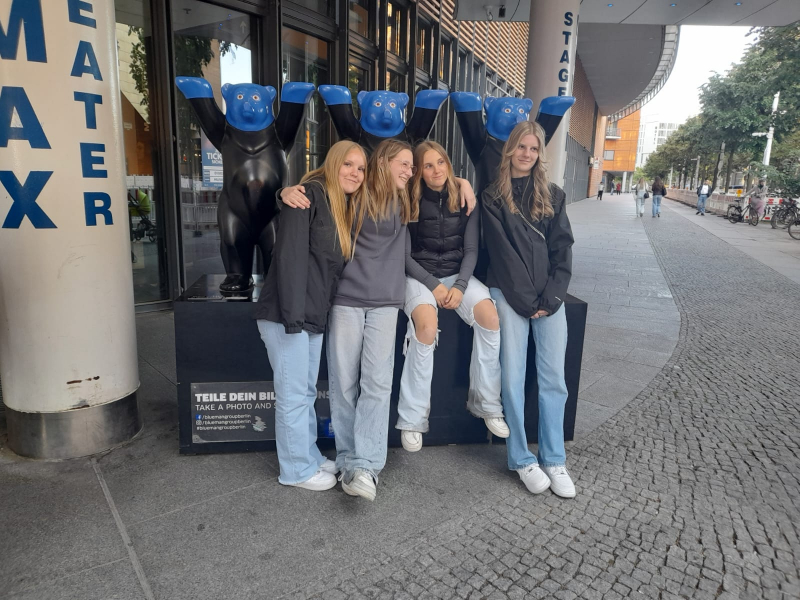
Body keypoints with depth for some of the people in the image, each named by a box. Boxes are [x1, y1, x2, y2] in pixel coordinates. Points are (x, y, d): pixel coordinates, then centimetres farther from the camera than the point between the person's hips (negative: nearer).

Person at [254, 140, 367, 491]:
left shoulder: (345, 209, 17)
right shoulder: (309, 194, -10)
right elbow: (291, 254, -18)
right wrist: (292, 314, -22)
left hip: (313, 316, 8)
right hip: (287, 315, -8)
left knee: (307, 392, 17)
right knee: (293, 394, 2)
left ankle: (310, 456, 31)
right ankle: (297, 469, 16)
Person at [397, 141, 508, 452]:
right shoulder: (409, 203, -4)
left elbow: (471, 250, 2)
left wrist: (460, 286, -14)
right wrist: (434, 285, -15)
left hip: (457, 273, 3)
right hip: (419, 275, -3)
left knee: (490, 316, -25)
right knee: (427, 325, -34)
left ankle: (486, 403, -7)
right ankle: (413, 418, -21)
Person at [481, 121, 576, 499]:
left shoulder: (553, 195, 14)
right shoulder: (493, 198, 5)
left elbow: (562, 248, 6)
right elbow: (502, 252, -3)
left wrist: (551, 297, -6)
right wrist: (527, 300, -9)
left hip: (549, 296, 3)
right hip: (510, 294, -2)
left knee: (553, 378, 0)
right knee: (513, 377, -4)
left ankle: (554, 460, 12)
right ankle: (521, 459, 10)